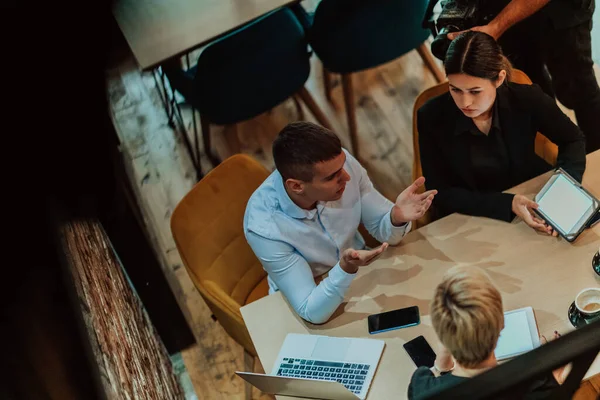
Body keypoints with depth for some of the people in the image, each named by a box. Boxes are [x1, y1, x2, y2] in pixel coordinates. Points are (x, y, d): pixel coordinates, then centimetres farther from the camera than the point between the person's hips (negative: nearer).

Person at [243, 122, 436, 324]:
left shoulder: (342, 161, -22)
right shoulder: (264, 225, -32)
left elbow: (384, 232, -9)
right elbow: (313, 312, -28)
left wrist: (397, 217, -32)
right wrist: (346, 268, -45)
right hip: (317, 303, -3)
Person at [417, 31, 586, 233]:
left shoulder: (527, 99, -17)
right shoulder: (431, 118, -19)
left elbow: (573, 139, 1)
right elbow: (441, 194, -15)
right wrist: (507, 204, -28)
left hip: (531, 201, 2)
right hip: (468, 219, -2)